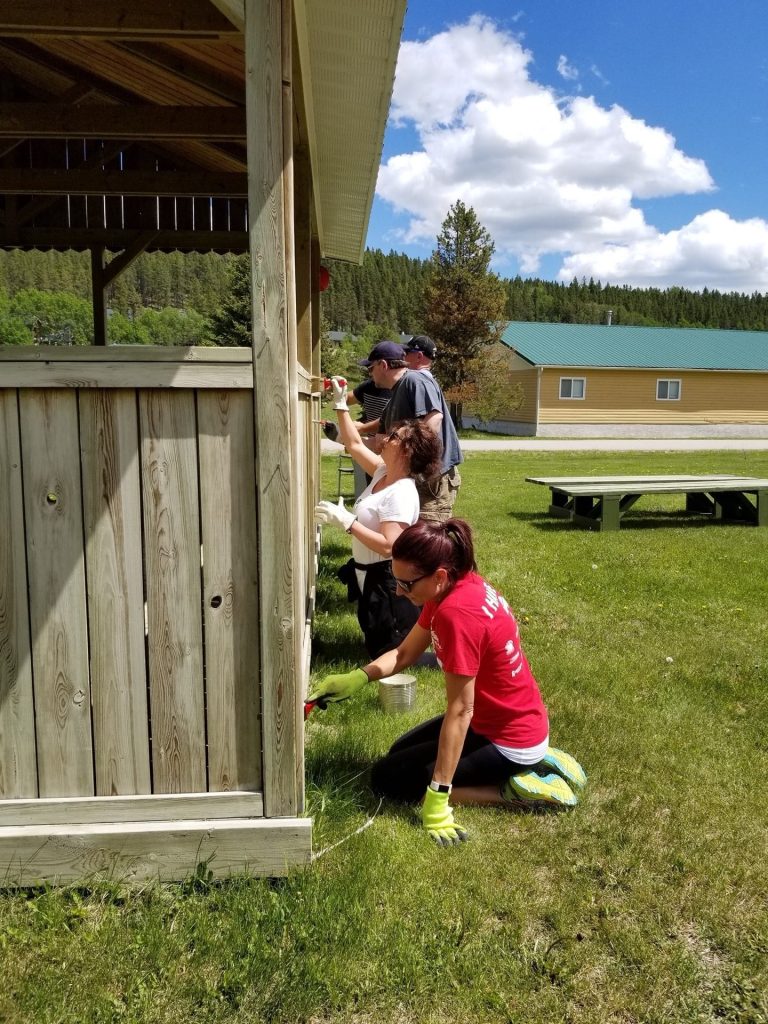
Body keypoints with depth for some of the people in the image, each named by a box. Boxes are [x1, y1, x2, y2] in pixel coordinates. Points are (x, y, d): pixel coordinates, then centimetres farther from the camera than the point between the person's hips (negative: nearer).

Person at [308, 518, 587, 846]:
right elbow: (404, 654, 3)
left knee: (387, 779, -3)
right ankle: (533, 761, 16)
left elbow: (460, 710, -29)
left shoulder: (458, 612, -32)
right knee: (402, 753, 25)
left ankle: (512, 789, -3)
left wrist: (437, 796, -25)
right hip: (508, 719, 9)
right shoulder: (457, 585, -4)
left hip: (510, 739, -9)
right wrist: (356, 677, -13)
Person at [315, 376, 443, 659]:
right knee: (377, 649, 21)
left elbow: (388, 546, -31)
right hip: (368, 577, 9)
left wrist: (346, 521, -30)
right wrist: (340, 404, 9)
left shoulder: (402, 495, -24)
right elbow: (354, 444, 14)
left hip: (388, 583, -9)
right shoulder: (383, 472, 2)